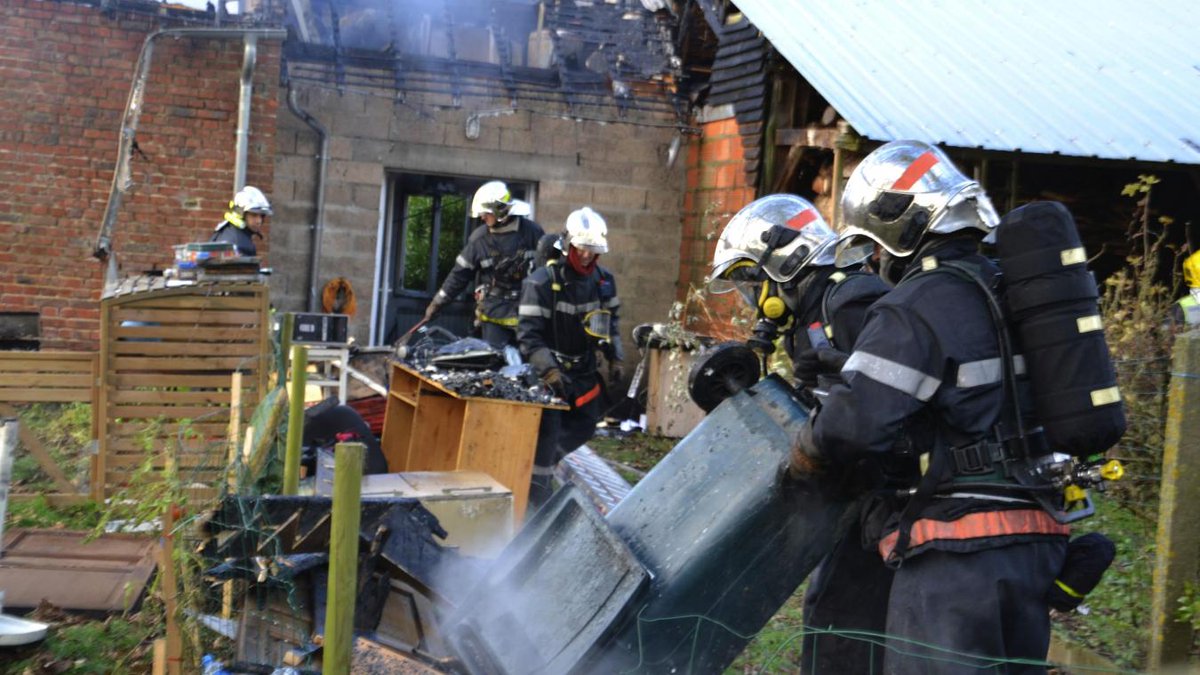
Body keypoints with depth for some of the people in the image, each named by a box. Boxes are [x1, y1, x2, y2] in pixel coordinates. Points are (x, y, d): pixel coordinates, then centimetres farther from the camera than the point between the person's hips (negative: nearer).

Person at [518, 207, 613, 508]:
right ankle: (538, 501, 3)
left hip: (584, 370, 7)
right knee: (547, 432, -7)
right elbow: (528, 334, -19)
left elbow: (609, 323, 17)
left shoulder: (601, 281, 4)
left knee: (584, 425, 14)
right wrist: (549, 371, -26)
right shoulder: (542, 281, -16)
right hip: (548, 370, -6)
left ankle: (543, 462, 36)